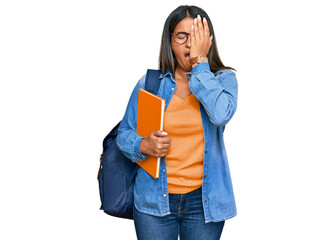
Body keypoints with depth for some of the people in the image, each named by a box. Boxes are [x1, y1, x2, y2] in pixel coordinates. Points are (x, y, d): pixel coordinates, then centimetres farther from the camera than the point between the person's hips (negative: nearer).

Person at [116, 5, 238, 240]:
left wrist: (200, 62, -17)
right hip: (154, 200, 1)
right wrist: (143, 145, -16)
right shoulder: (149, 84, 1)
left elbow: (221, 114, -23)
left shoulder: (223, 79, -1)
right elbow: (125, 133, 5)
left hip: (204, 200, 0)